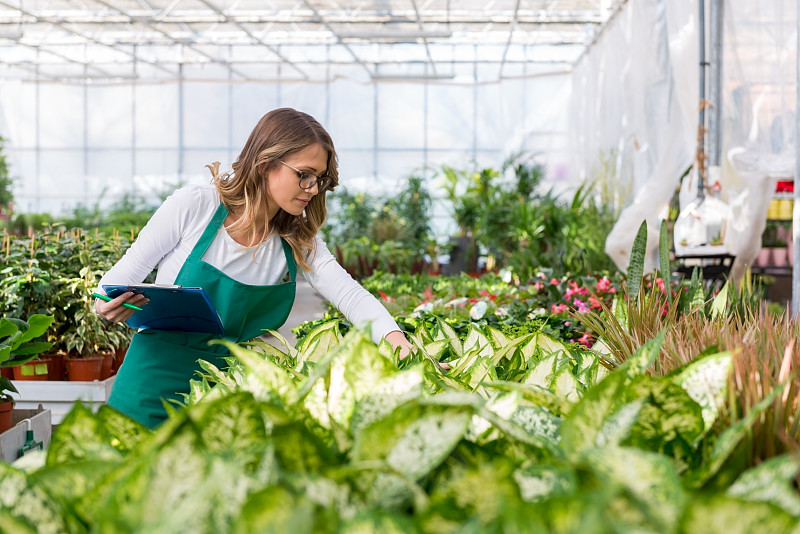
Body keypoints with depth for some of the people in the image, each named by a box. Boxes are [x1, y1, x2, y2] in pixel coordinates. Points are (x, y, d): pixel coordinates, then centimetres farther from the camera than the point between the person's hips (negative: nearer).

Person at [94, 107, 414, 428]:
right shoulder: (193, 206, -11)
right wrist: (110, 307, -27)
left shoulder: (299, 240, 0)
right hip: (154, 391, -3)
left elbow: (351, 295, -12)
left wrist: (397, 341, -31)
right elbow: (123, 276, -4)